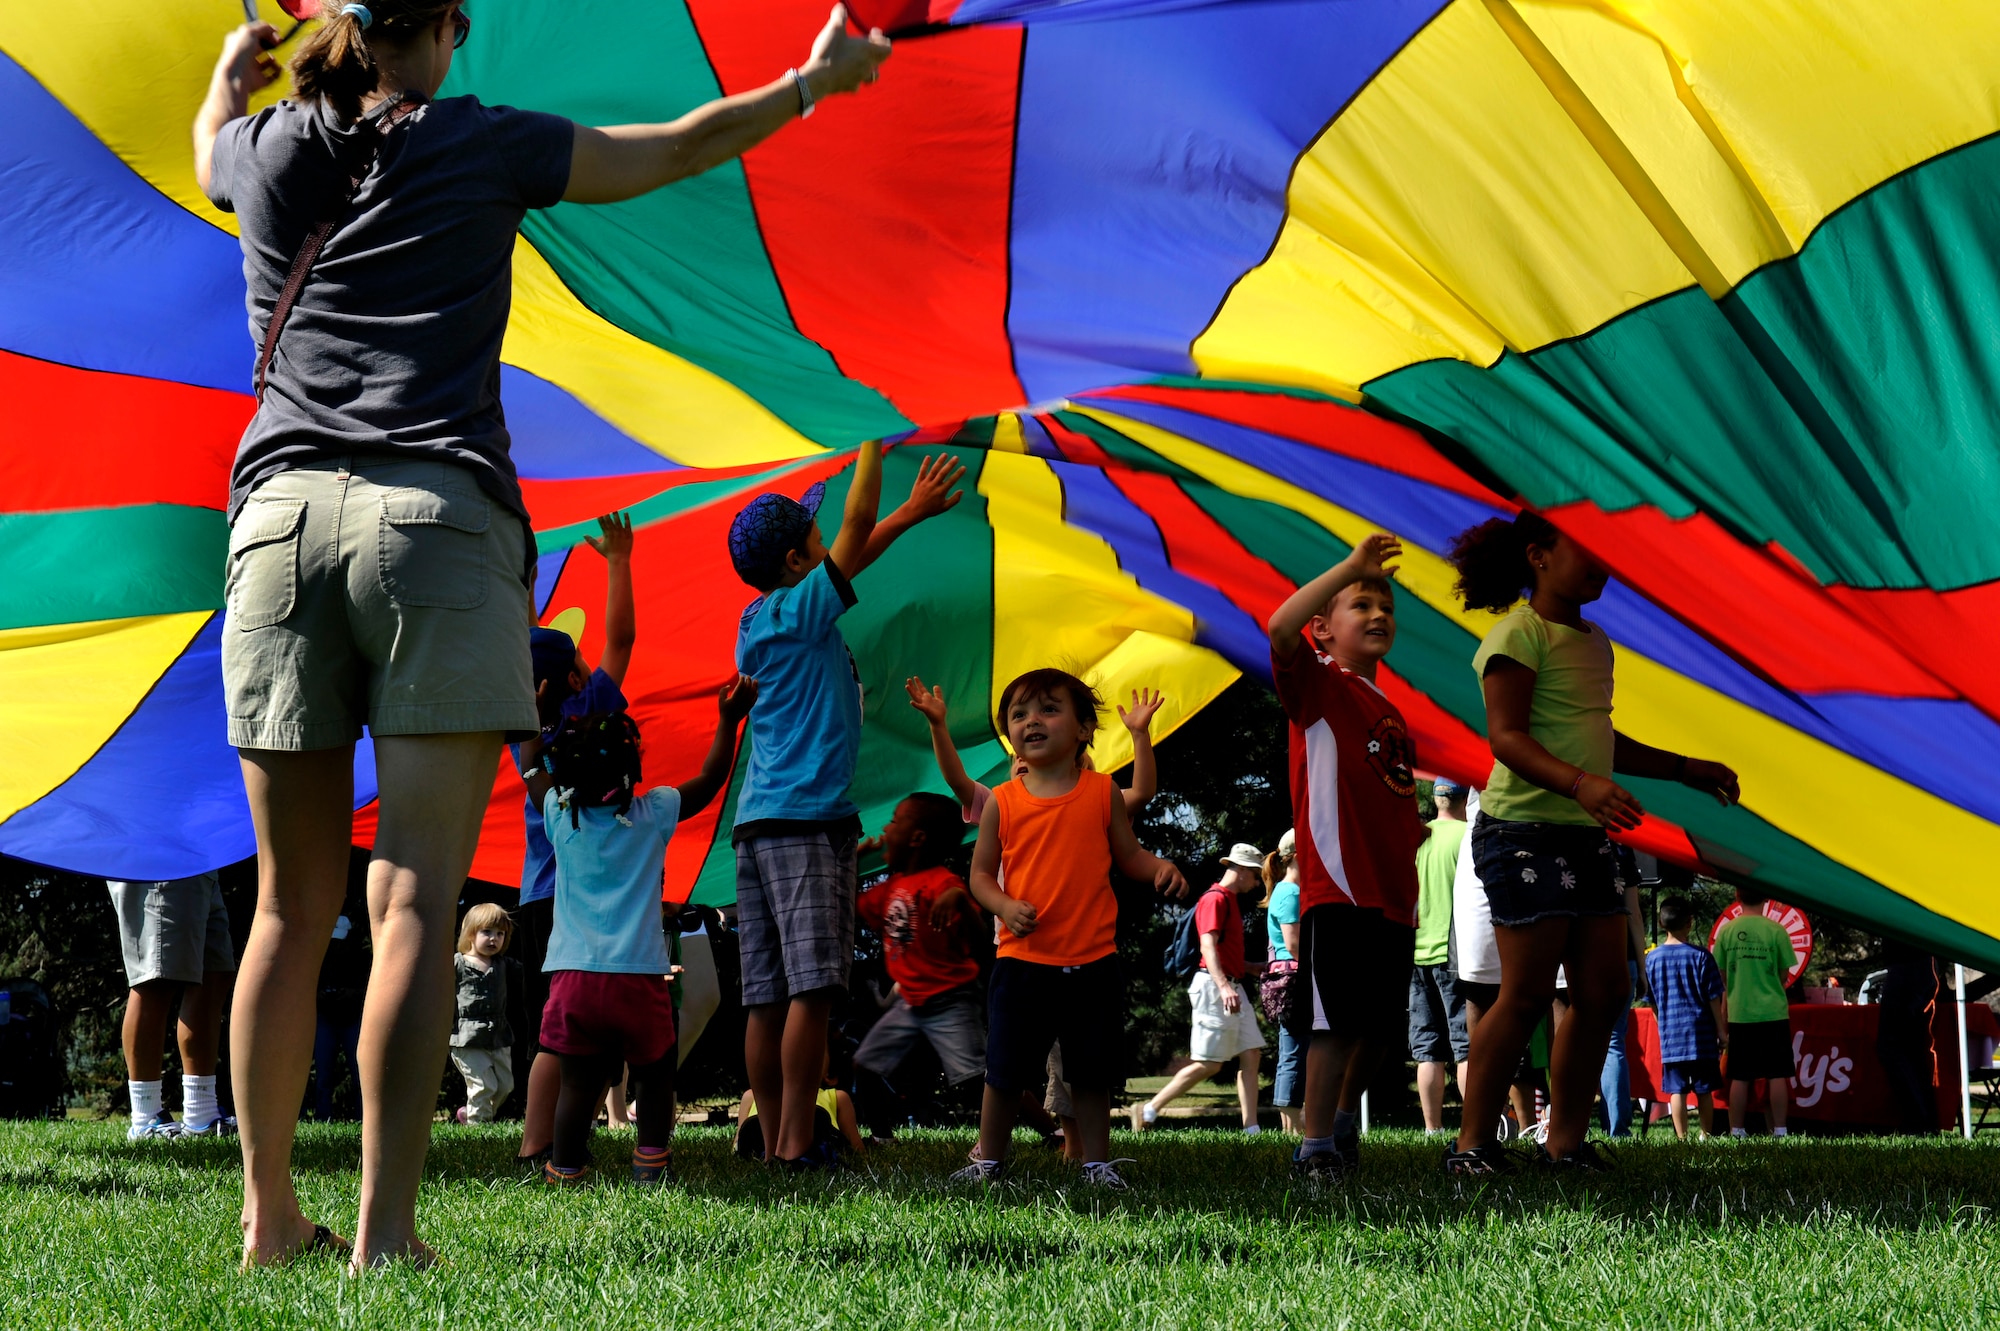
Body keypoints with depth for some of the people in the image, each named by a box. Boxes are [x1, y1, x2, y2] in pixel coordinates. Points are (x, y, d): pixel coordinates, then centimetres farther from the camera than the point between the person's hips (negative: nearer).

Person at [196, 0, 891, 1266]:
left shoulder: (271, 150, 17)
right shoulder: (478, 145, 9)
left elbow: (211, 147, 43)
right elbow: (672, 151, 21)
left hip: (281, 516, 4)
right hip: (438, 515, -4)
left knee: (293, 904, 9)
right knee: (416, 901, -8)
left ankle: (269, 1213, 12)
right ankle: (385, 1230, -13)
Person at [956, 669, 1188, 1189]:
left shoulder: (1101, 792, 3)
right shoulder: (1002, 802, 2)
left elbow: (1129, 855, 11)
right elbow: (981, 873, 8)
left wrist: (1161, 868, -10)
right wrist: (1006, 906, -11)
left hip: (1092, 962, 0)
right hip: (1022, 961, 0)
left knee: (1091, 1073, 7)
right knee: (1005, 1071, 5)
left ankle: (1096, 1162, 20)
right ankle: (989, 1160, 20)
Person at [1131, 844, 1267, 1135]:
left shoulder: (1231, 900, 20)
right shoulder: (1214, 899, -11)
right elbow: (1208, 947, -24)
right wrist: (1224, 987, -35)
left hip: (1232, 989, 10)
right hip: (1214, 987, -10)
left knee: (1251, 1054, 3)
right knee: (1209, 1064, -9)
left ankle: (1252, 1129, 1)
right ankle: (1149, 1110, -1)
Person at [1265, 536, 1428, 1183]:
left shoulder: (1390, 712, 21)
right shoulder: (1320, 684, -1)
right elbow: (1281, 626, -23)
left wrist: (1410, 895, 18)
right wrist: (1352, 567, -22)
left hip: (1391, 895, 8)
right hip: (1339, 887, -8)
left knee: (1381, 1024, 13)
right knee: (1339, 1020, -10)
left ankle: (1341, 1118, 32)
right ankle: (1315, 1147, -3)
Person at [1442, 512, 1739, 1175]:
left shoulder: (1594, 642, 19)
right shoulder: (1520, 634, -8)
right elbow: (1506, 735, -18)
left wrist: (1686, 769, 28)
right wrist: (1579, 783, -33)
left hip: (1588, 835, 9)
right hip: (1525, 830, -9)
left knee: (1605, 991, 4)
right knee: (1527, 994, -10)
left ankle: (1565, 1143, 12)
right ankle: (1473, 1145, -3)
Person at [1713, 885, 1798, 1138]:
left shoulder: (1726, 930, -2)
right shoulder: (1775, 930, -7)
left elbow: (1721, 976, 5)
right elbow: (1784, 974, 0)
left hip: (1739, 1013, 2)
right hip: (1772, 1012, -2)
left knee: (1740, 1077, 6)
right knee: (1777, 1075, 4)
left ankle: (1736, 1131, 6)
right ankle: (1779, 1130, 3)